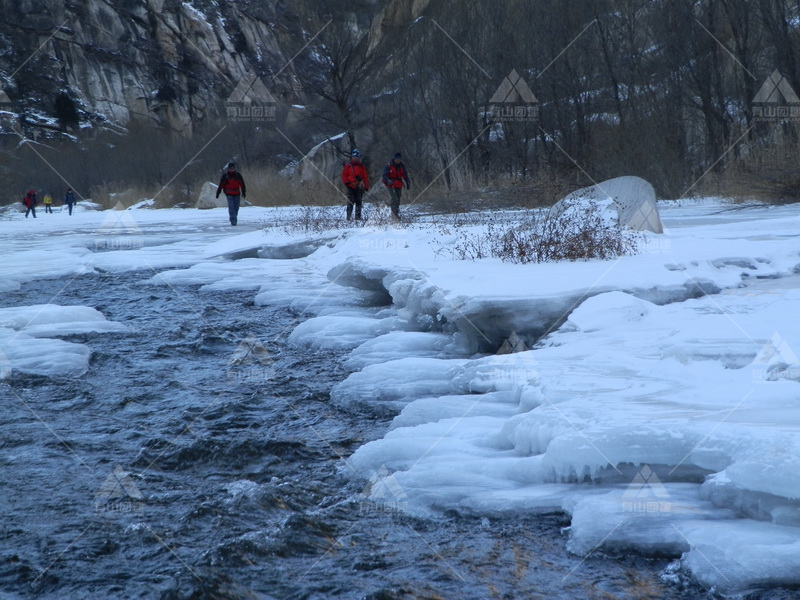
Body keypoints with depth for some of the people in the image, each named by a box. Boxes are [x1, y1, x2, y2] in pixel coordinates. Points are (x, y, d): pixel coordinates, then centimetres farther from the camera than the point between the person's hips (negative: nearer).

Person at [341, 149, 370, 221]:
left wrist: (366, 186, 5)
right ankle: (349, 216, -7)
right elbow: (344, 175, 7)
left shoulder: (362, 166, 12)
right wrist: (346, 182, -8)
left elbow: (365, 177, 12)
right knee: (350, 202, -7)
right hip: (351, 186, -2)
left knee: (358, 202, 4)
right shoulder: (348, 165, 7)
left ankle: (358, 216, 6)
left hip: (359, 187, 2)